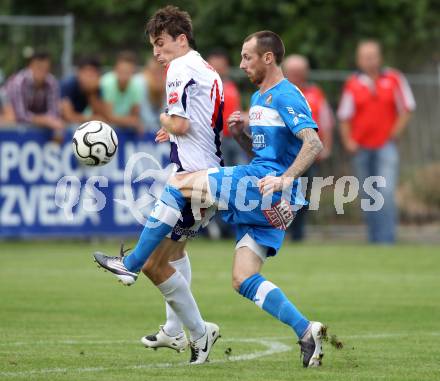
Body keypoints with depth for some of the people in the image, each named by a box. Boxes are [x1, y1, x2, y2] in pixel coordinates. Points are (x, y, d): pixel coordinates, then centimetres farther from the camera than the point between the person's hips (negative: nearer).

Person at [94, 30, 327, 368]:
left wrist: (285, 178, -31)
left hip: (264, 181, -10)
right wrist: (240, 134, 12)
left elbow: (314, 145, -19)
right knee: (244, 281, 2)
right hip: (268, 202, 10)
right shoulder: (259, 98, 24)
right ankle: (306, 332, -6)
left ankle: (131, 265, -7)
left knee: (179, 183, -10)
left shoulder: (287, 96, -7)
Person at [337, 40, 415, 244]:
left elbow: (407, 108, 7)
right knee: (368, 197, 8)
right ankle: (374, 239, 18)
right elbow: (344, 116, 8)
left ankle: (386, 240, -18)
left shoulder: (394, 79, 0)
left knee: (386, 193, -16)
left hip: (386, 145, -2)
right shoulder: (352, 84, 3)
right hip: (361, 148, 2)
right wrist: (348, 141, -4)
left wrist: (395, 133, -2)